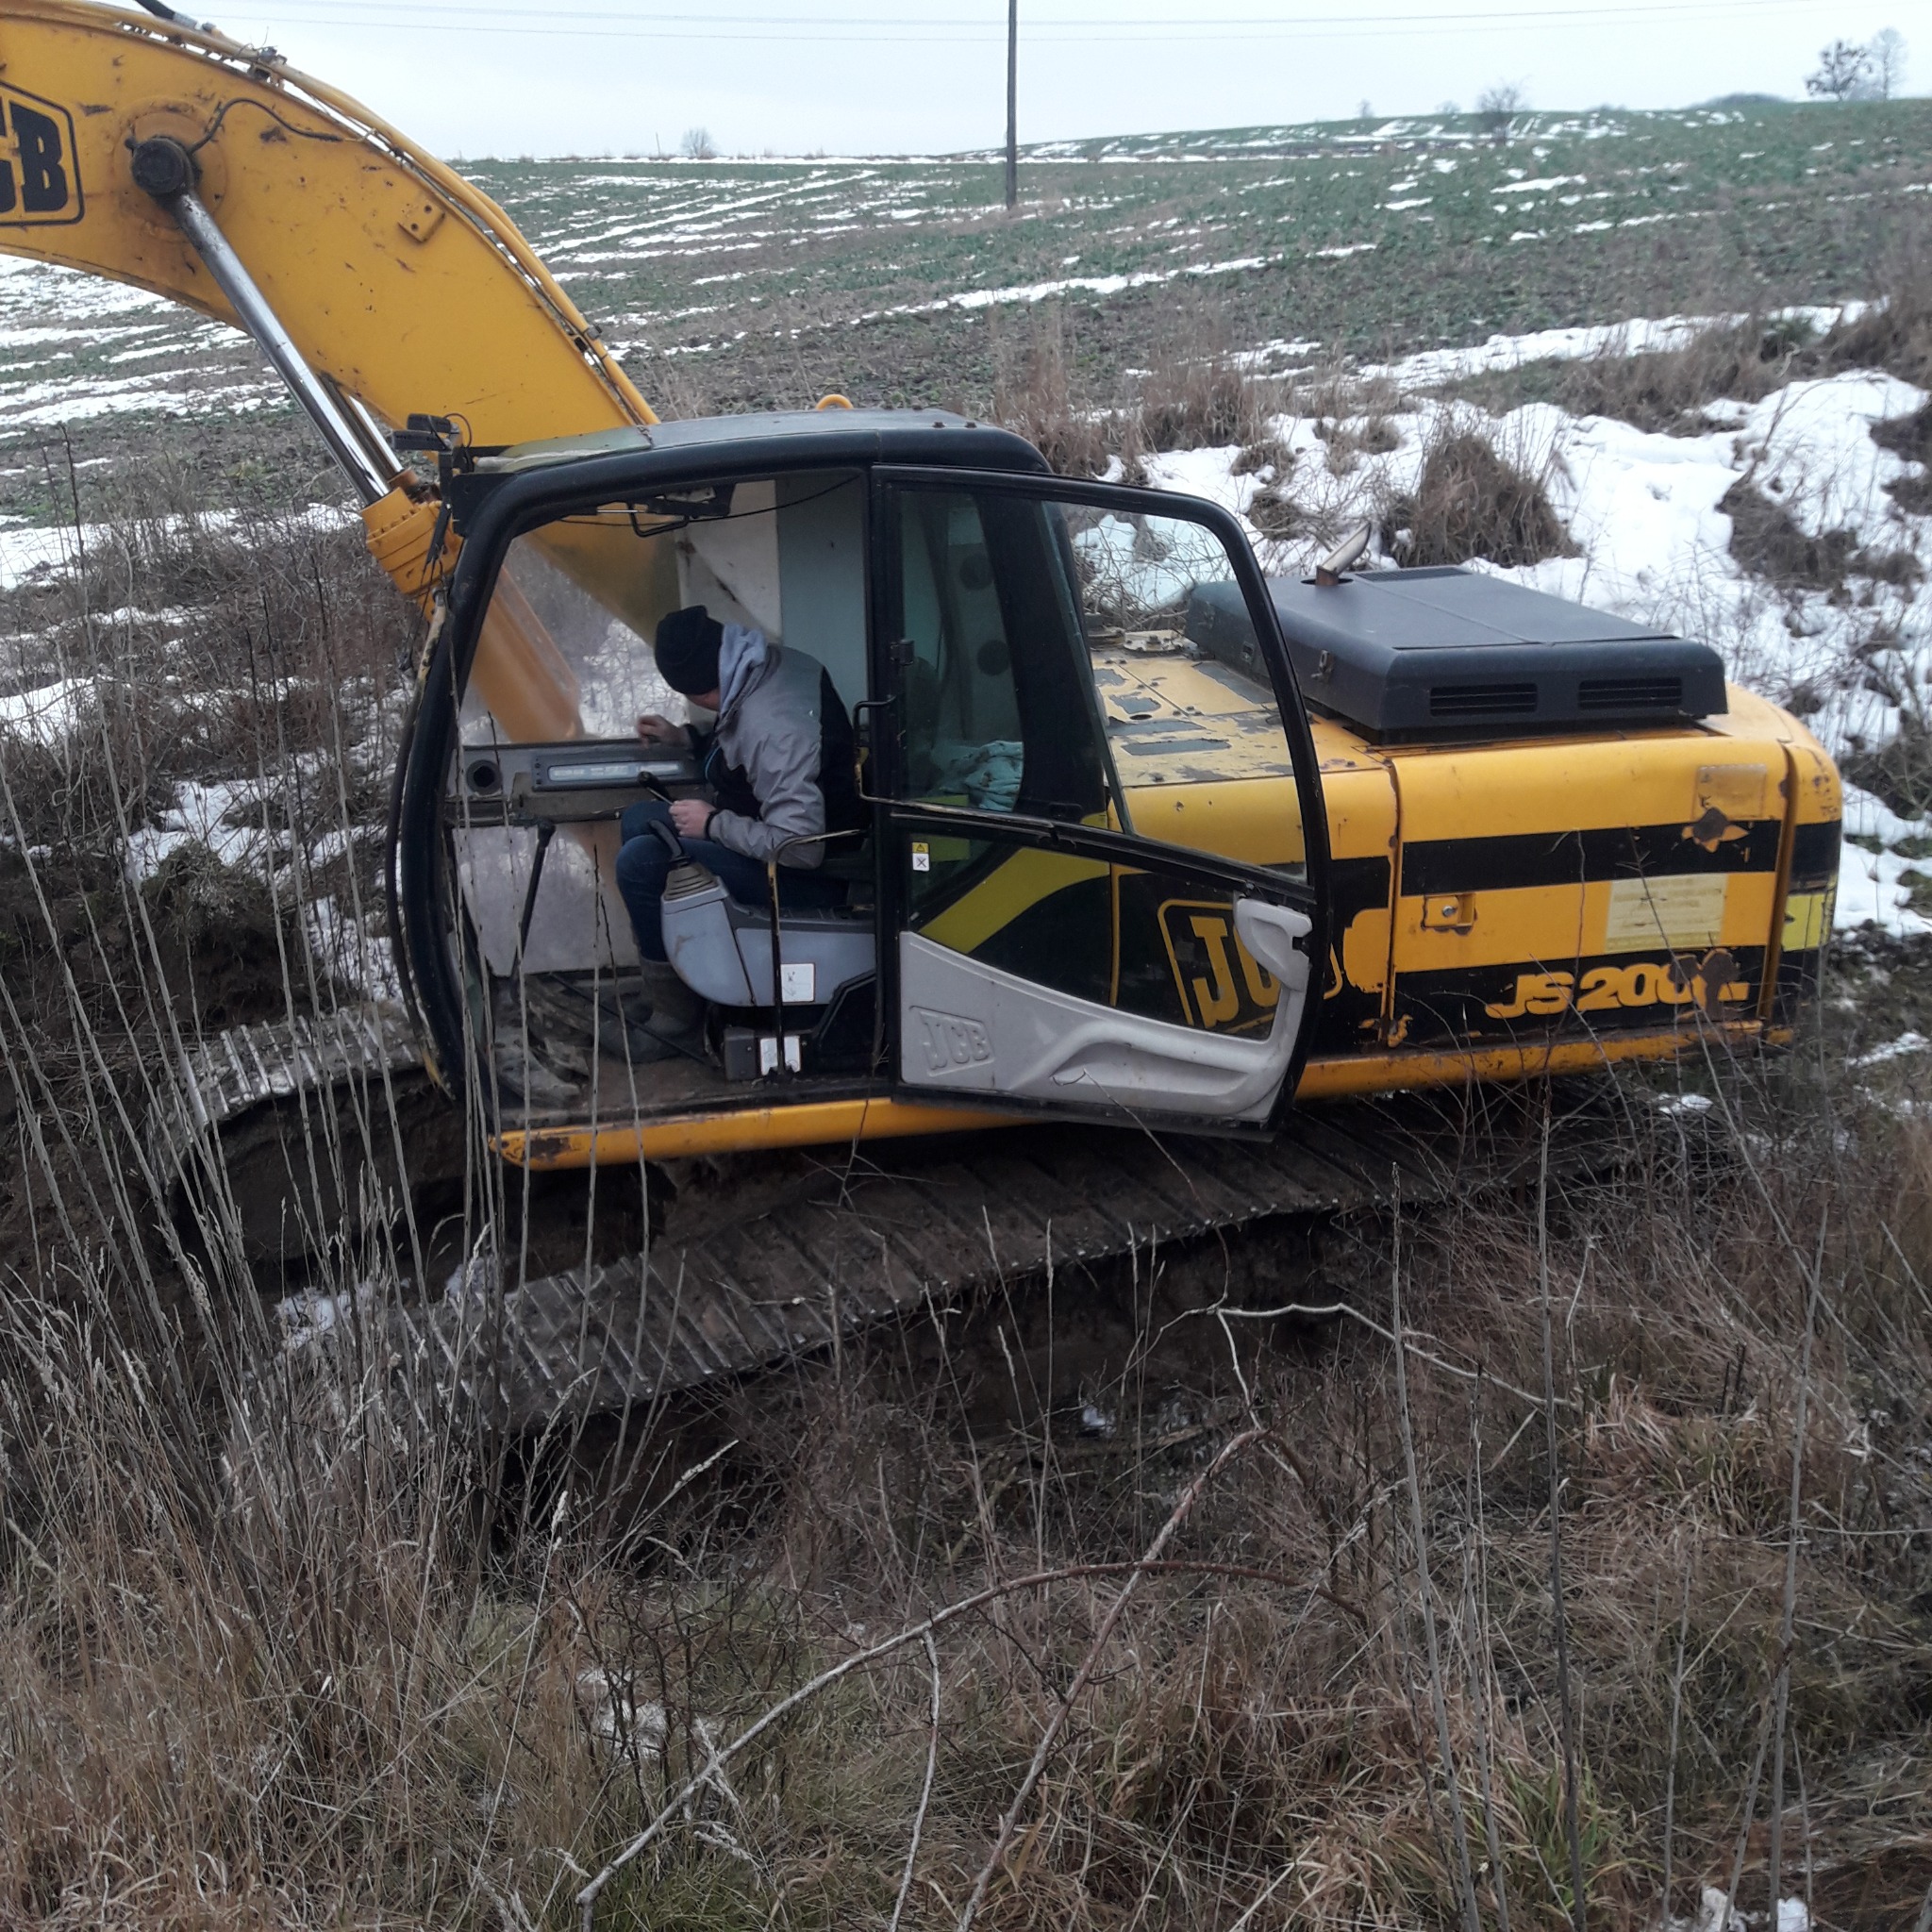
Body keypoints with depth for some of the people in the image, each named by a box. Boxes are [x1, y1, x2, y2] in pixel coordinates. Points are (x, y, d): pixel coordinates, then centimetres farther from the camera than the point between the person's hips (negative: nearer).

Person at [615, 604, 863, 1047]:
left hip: (815, 875, -10)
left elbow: (802, 848, -33)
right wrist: (687, 737, 10)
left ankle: (673, 1000, 0)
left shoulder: (772, 728, -33)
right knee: (638, 821, 12)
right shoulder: (775, 660, -4)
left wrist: (713, 824, -21)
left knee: (640, 859, -18)